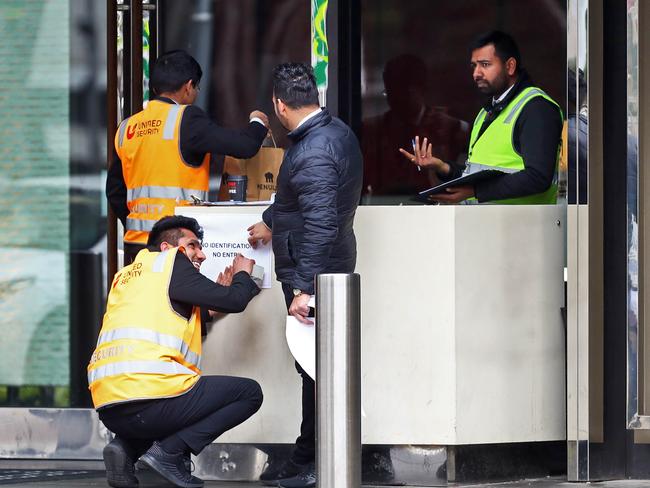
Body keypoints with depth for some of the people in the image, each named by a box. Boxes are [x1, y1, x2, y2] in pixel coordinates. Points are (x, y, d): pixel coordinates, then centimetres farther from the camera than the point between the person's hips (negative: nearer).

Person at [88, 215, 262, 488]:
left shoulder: (125, 277, 27)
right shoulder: (171, 262, 6)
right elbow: (234, 302, 3)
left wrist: (212, 301, 36)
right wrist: (243, 276, 25)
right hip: (151, 400, -8)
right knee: (249, 393, 9)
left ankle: (127, 447, 10)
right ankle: (170, 450, -6)